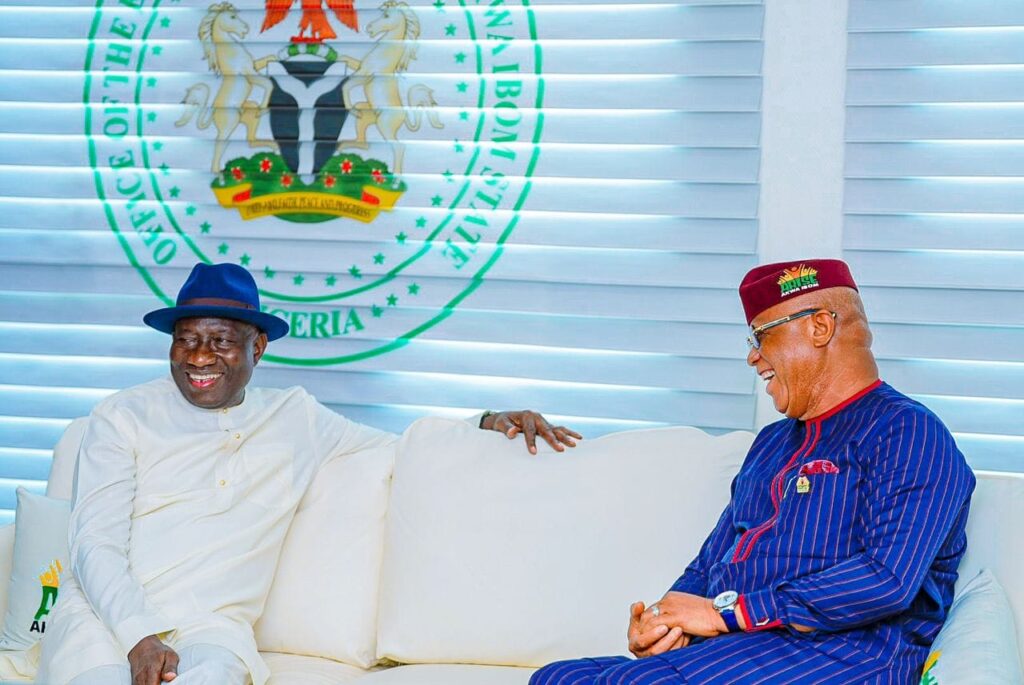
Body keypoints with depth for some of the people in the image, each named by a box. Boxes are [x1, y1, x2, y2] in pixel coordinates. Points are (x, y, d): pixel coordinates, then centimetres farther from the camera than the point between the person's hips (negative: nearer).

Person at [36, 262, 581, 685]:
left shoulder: (296, 417, 17)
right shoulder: (124, 416, 8)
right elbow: (95, 544, -1)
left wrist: (488, 425, 8)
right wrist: (141, 637, -18)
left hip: (211, 624, 2)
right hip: (108, 614, -1)